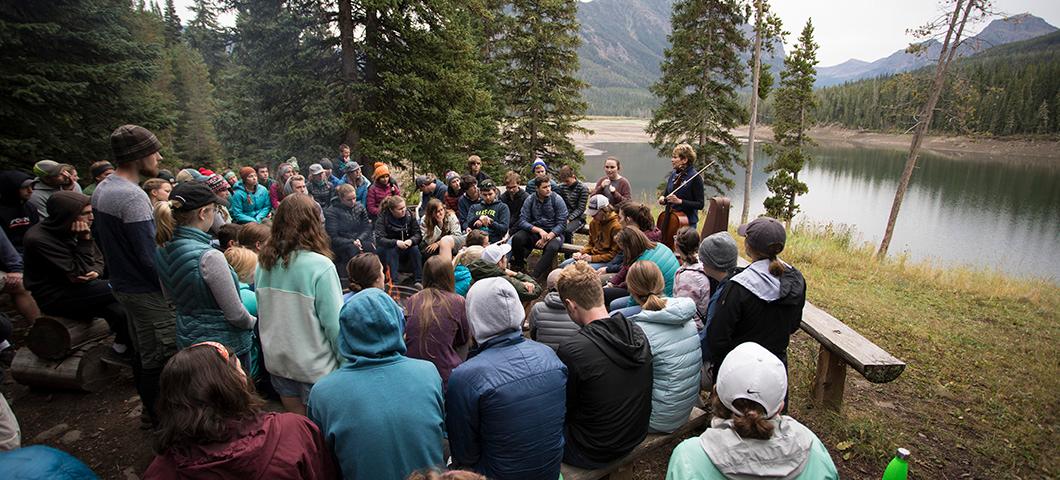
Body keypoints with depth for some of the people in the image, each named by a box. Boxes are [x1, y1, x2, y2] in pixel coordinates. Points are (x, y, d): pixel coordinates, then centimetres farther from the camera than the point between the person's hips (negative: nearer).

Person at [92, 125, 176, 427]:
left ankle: (150, 405, 36)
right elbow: (150, 256, -26)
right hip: (146, 290, -10)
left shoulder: (101, 190, 7)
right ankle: (156, 413, 15)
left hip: (122, 284, 10)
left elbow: (99, 237, 18)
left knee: (143, 351, 22)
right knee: (160, 356, 3)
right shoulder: (132, 197, -24)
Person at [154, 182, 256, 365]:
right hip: (225, 344, -8)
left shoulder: (162, 251, -4)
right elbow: (235, 314, -21)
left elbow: (170, 297, 13)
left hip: (186, 337, 8)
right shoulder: (209, 257, -28)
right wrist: (253, 322, -2)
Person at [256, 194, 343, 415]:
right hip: (315, 368, -5)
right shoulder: (319, 266, -21)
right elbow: (334, 323, -19)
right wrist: (346, 362, -6)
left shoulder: (264, 263, -4)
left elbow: (263, 315, 6)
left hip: (276, 362, 5)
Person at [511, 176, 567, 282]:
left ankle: (535, 277, -31)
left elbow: (562, 223, -8)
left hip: (553, 233, -2)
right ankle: (519, 267, -3)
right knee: (517, 238, -26)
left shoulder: (557, 200, -6)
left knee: (551, 247, -36)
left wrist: (547, 237, -21)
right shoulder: (530, 200, -1)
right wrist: (539, 230, -23)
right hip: (534, 232, 2)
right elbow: (522, 221, -8)